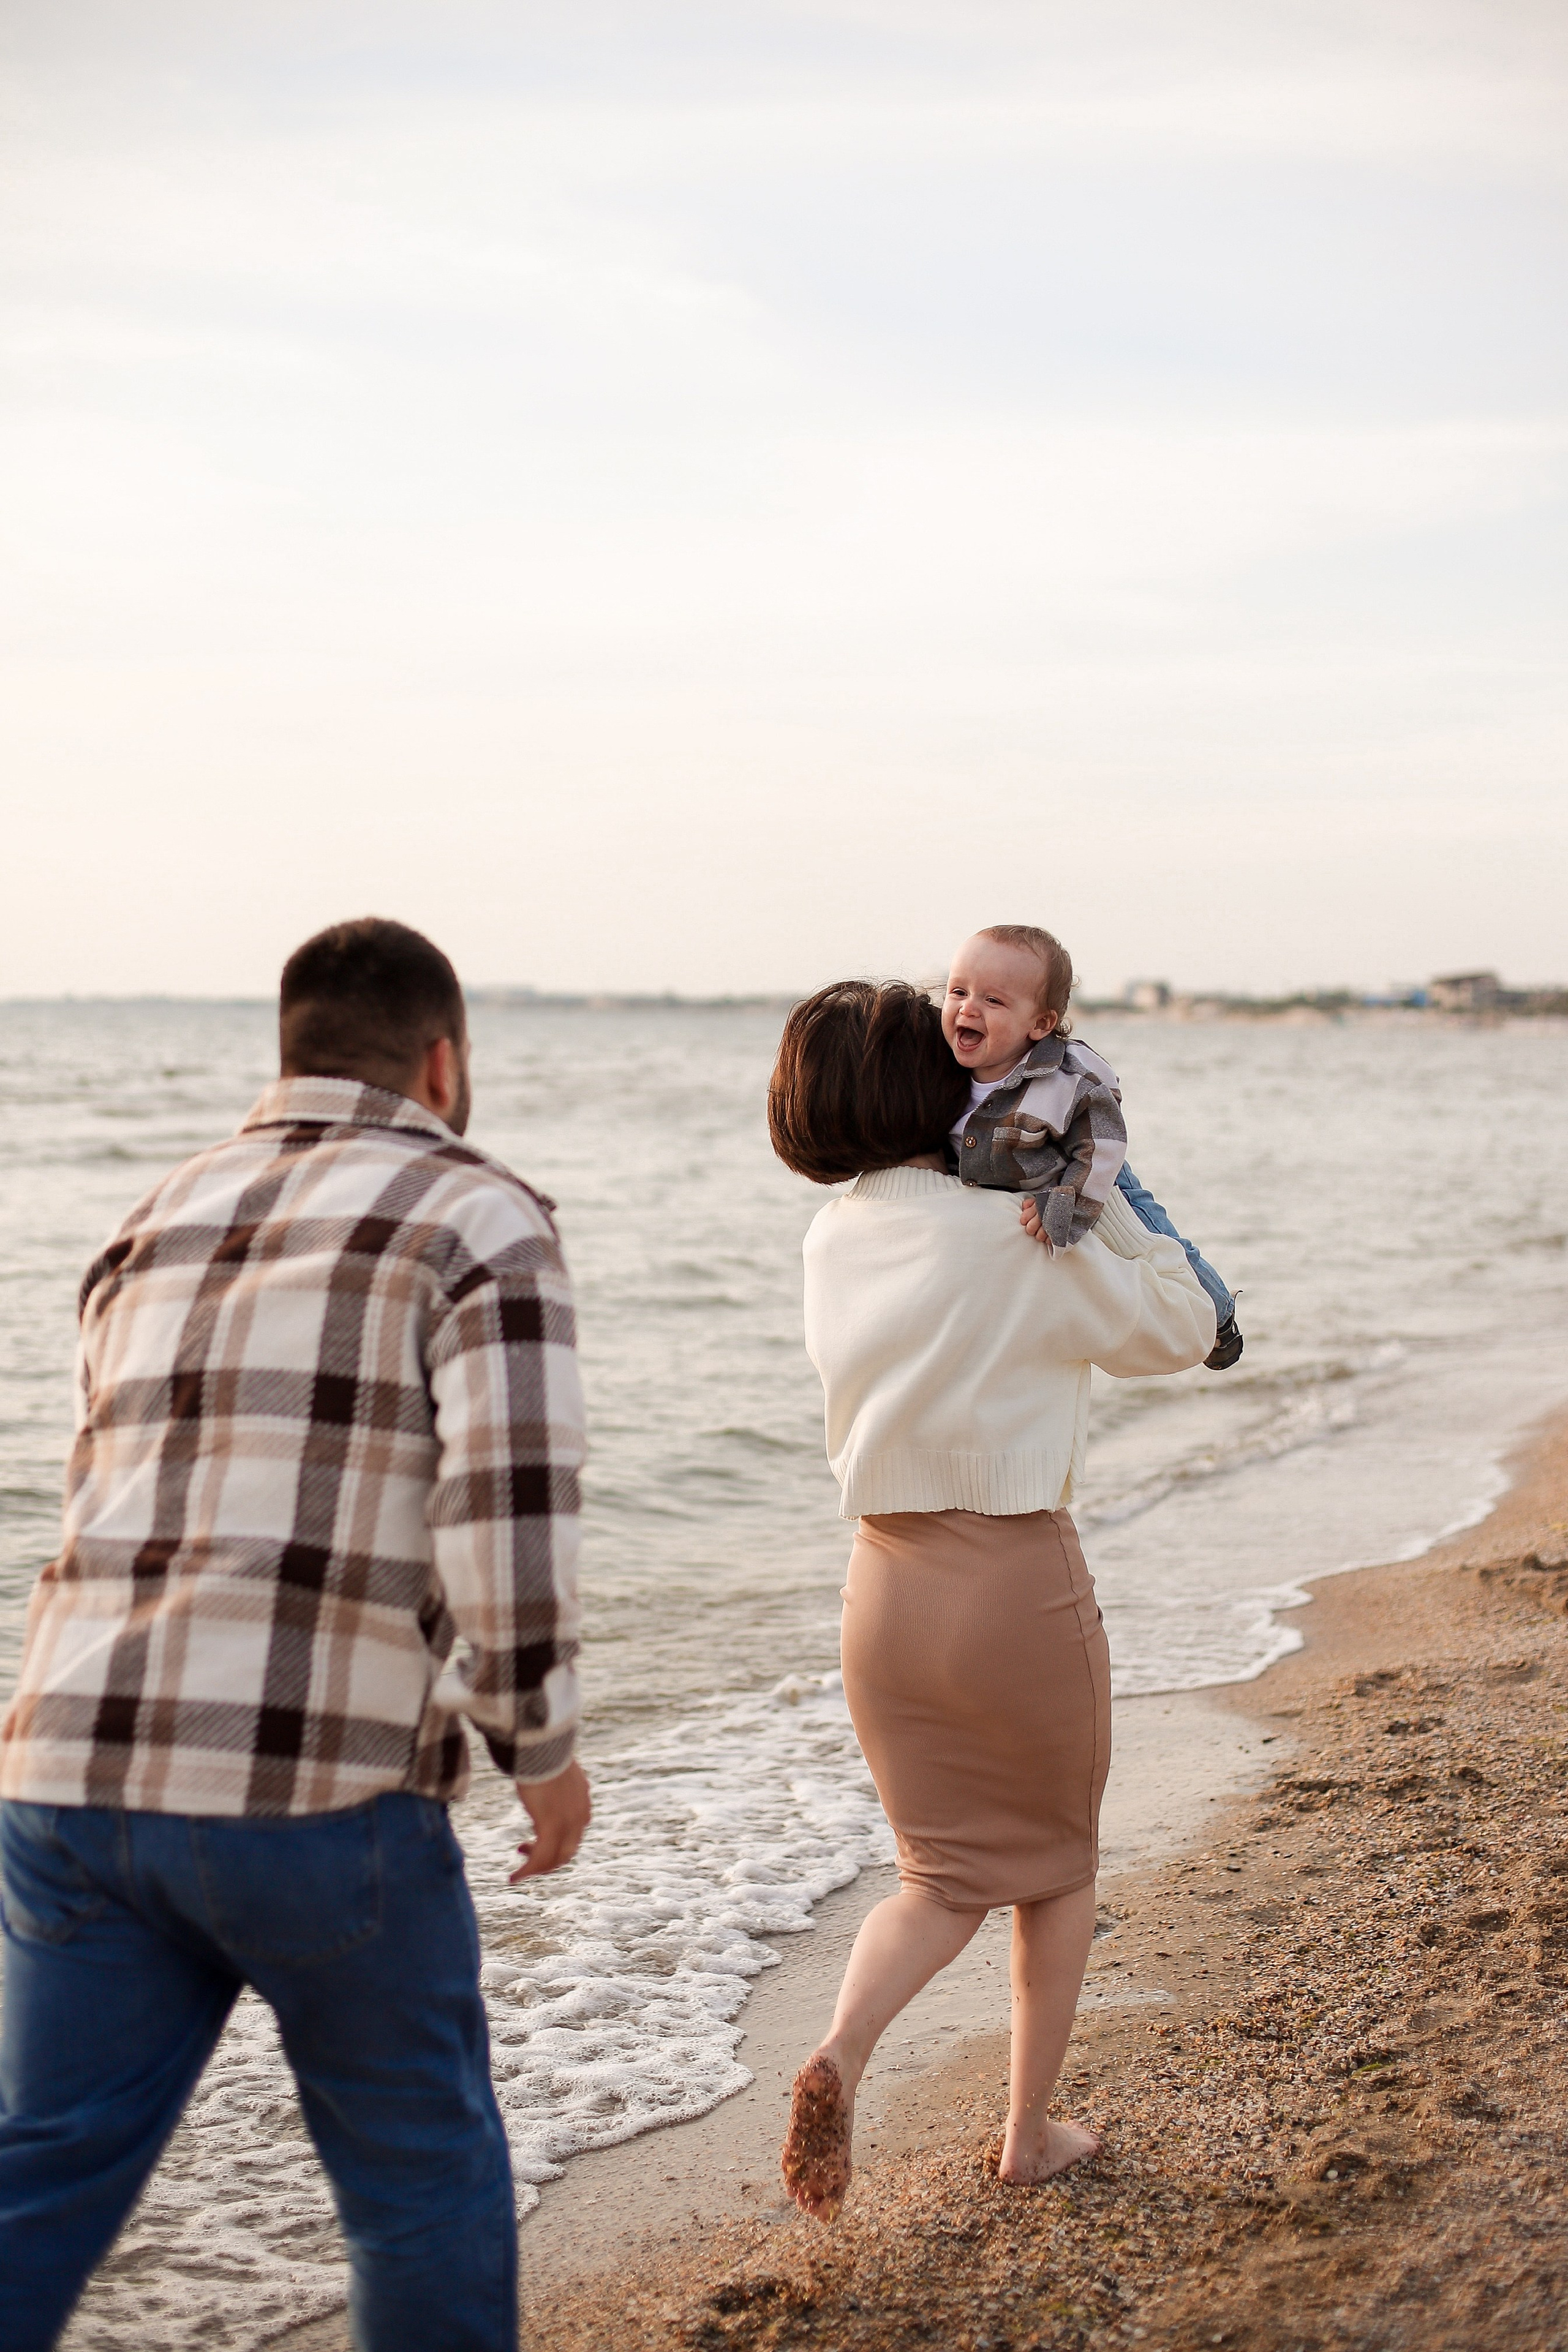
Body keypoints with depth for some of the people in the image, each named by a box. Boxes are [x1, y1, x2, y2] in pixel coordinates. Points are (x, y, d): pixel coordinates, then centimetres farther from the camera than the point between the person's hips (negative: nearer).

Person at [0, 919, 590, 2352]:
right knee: (424, 2177, 15)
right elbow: (513, 1507, -11)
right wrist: (543, 1741, 0)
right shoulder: (478, 1219, -1)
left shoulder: (158, 1226, 18)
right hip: (318, 1792, -5)